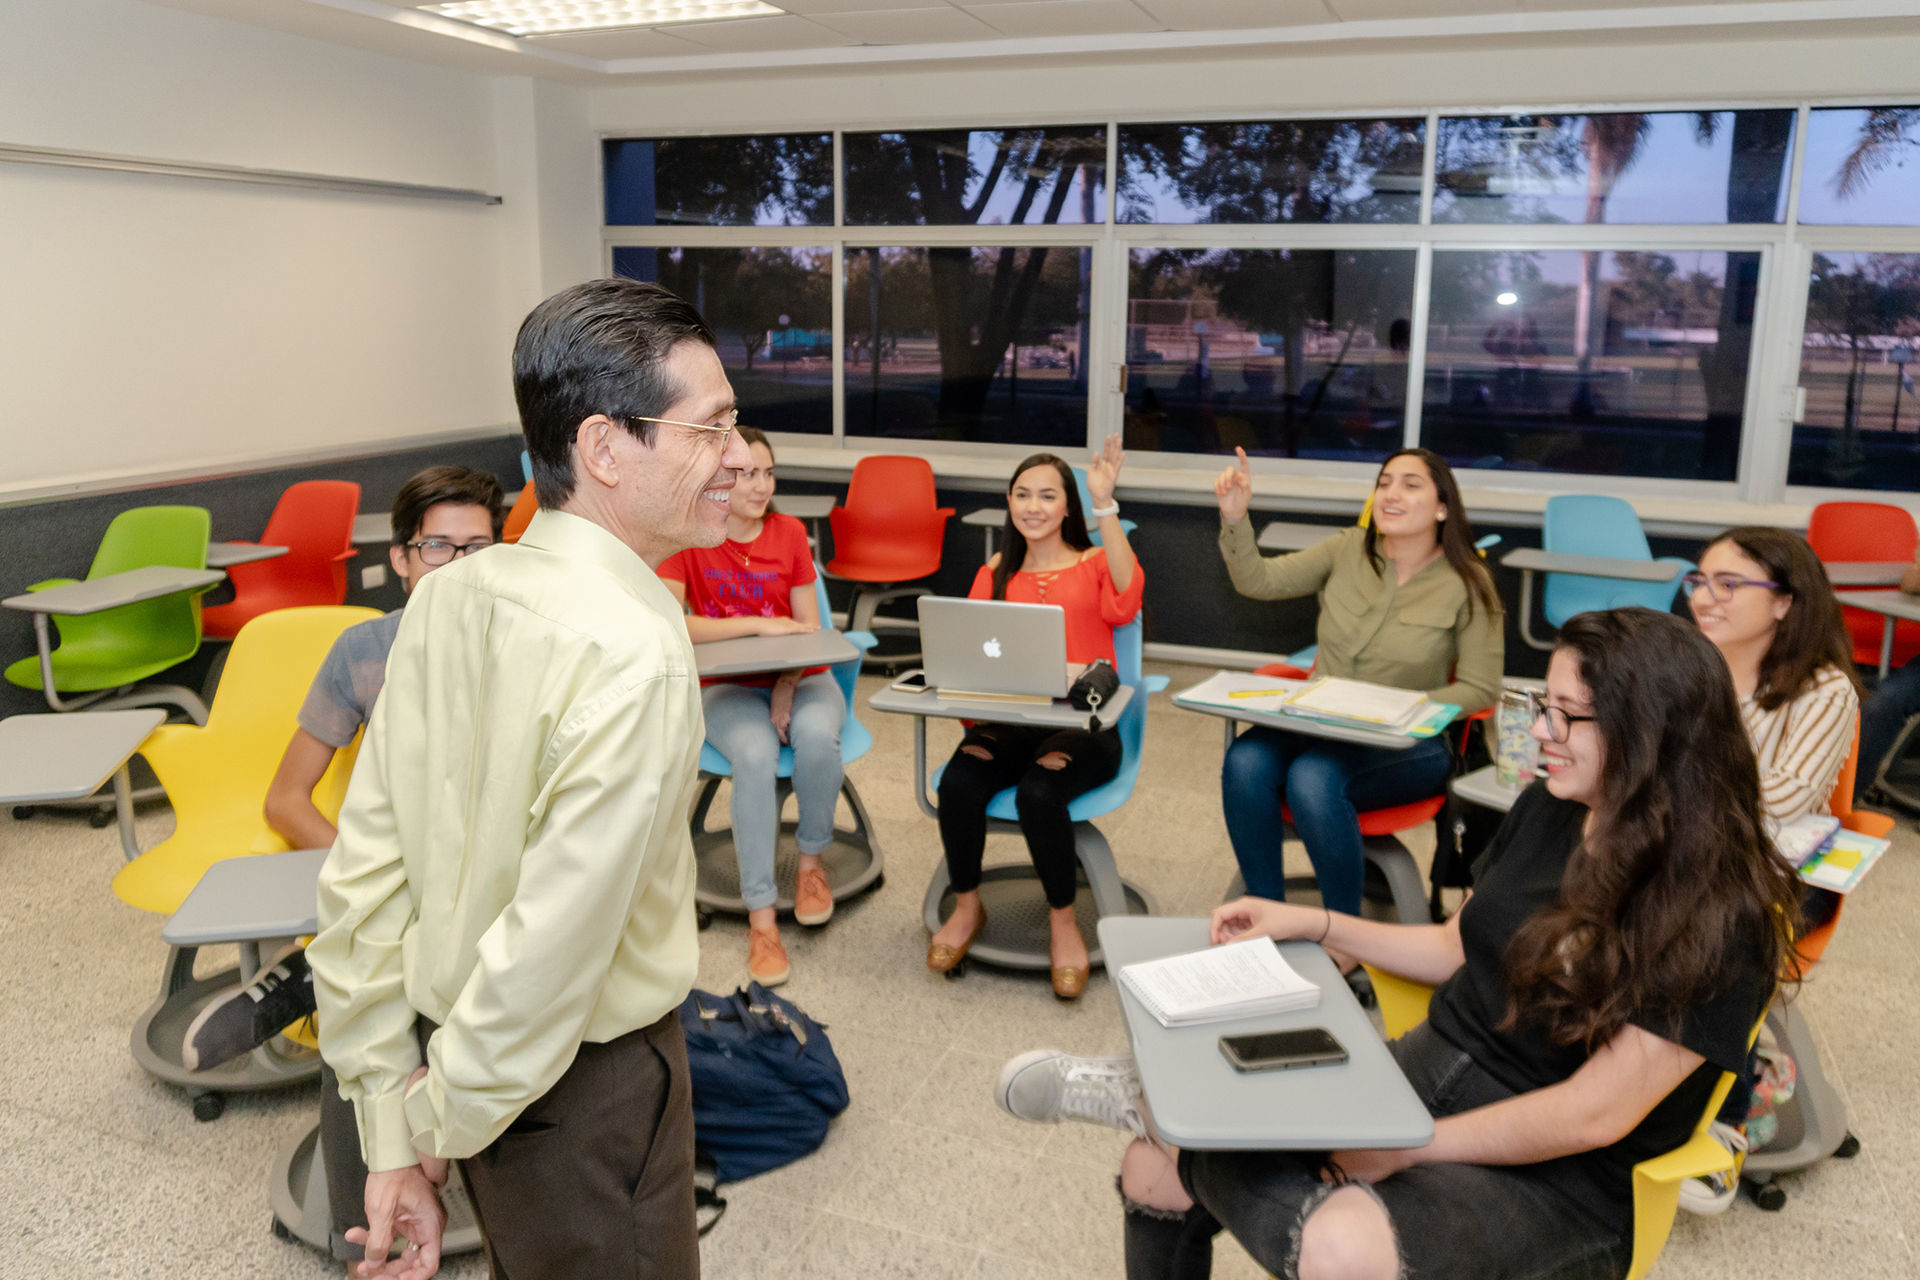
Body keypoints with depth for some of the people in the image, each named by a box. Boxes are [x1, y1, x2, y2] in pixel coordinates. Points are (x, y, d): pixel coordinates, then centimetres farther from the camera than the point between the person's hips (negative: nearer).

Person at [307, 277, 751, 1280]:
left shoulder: (449, 597, -6)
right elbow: (551, 950, -28)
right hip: (589, 1084, -7)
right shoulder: (635, 656, -28)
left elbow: (363, 870, -4)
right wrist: (441, 1125, -10)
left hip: (458, 1046, 7)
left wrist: (392, 1137, 0)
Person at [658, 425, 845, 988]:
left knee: (816, 734, -33)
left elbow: (808, 630, 1)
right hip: (727, 686, -2)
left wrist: (789, 686, -16)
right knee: (754, 752, -34)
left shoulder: (789, 533, 3)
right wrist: (759, 624, -19)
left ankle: (811, 860, -7)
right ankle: (761, 915, -26)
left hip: (799, 677, 2)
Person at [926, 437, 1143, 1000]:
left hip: (1081, 726, -2)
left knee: (1039, 792, -32)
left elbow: (1125, 604, -15)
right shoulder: (994, 574, 18)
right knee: (958, 784, -27)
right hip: (1006, 722, 3)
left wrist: (1105, 504, -17)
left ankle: (1063, 922, -7)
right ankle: (966, 906, 0)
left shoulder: (1095, 564, 9)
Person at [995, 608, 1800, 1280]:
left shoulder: (1718, 916, -17)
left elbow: (1595, 1114, -19)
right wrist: (1314, 924, 7)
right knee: (1159, 1165, -12)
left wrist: (1404, 1149, -18)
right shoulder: (1547, 809, 4)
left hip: (1551, 1181, -6)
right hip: (1421, 1070, 6)